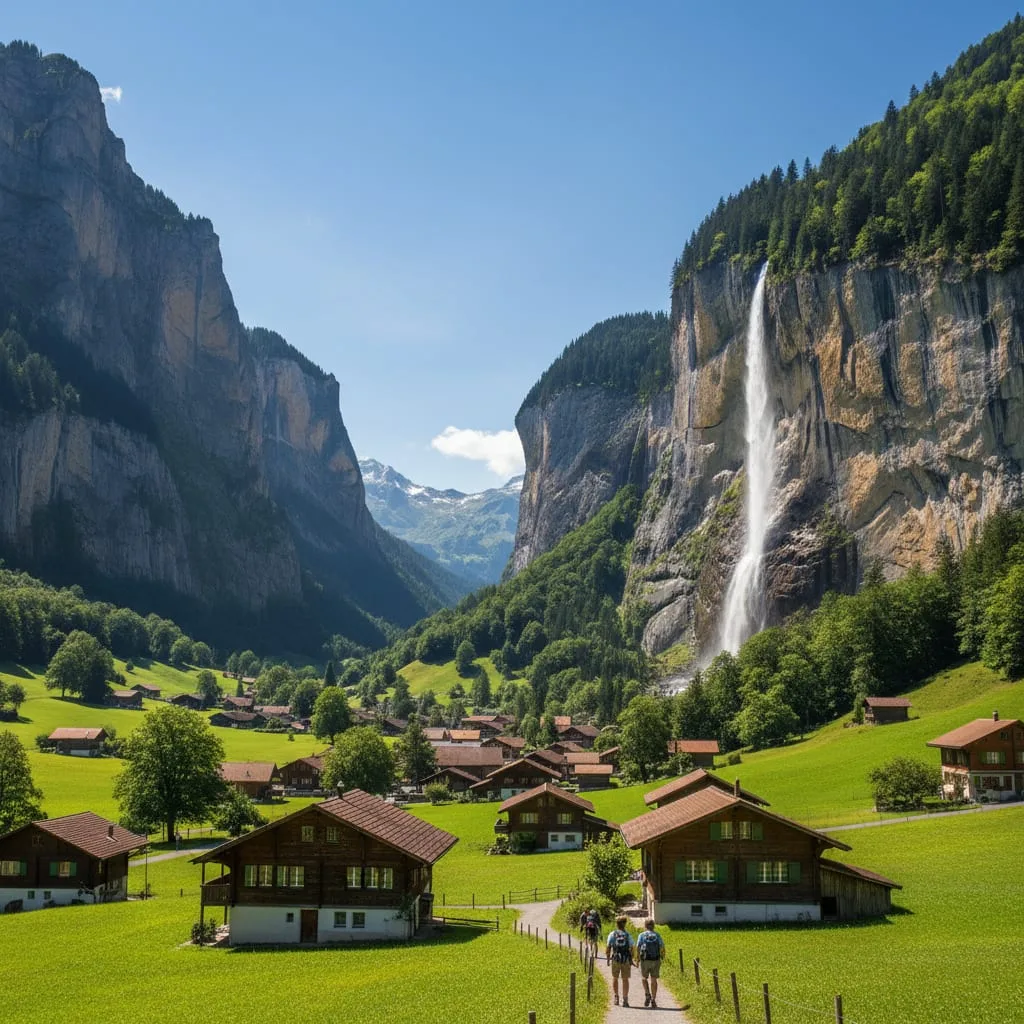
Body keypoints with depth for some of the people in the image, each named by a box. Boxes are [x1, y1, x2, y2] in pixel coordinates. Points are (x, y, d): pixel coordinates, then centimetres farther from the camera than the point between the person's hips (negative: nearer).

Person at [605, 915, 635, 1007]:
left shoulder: (612, 934, 0)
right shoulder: (628, 935, 0)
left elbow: (608, 947, -2)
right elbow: (631, 949, -4)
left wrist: (607, 958, 8)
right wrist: (631, 960, 5)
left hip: (615, 959, 0)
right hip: (626, 960, 0)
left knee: (615, 978, 17)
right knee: (625, 979, 7)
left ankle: (616, 997, 13)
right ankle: (625, 1000, 3)